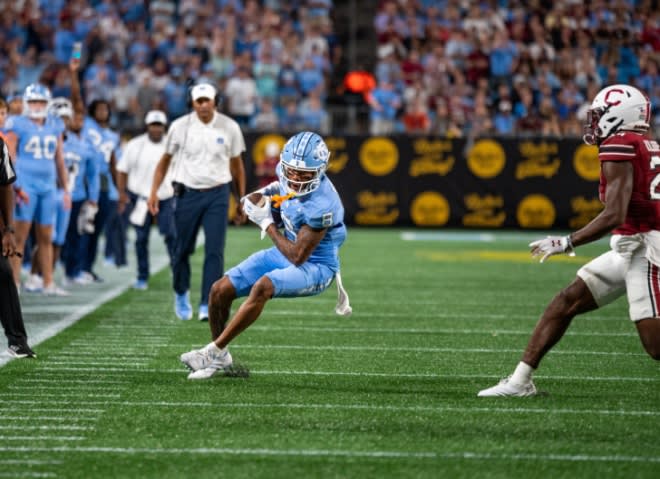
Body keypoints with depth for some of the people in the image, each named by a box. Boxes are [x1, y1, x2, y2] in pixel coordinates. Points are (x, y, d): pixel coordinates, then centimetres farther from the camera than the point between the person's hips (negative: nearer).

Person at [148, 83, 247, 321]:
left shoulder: (230, 128, 0)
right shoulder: (180, 127, -3)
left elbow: (237, 165, 9)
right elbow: (165, 160, 6)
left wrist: (241, 201, 11)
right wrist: (154, 191, -3)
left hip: (217, 195, 0)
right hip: (187, 193, 0)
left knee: (215, 251, -9)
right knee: (182, 249, 7)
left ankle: (207, 305, -7)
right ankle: (181, 294, 33)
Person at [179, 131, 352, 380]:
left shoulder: (321, 205, -29)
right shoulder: (289, 182, -7)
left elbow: (298, 257, -25)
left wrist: (267, 224, -17)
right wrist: (259, 200, -9)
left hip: (314, 267, -8)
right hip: (283, 255, 8)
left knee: (263, 286, -35)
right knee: (220, 290, -3)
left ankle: (213, 352, -26)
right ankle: (220, 359, 16)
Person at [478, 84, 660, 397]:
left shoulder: (618, 147, -13)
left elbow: (614, 215, -21)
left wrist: (567, 243, -17)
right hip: (630, 249, 10)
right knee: (567, 301, 11)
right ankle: (520, 380, 16)